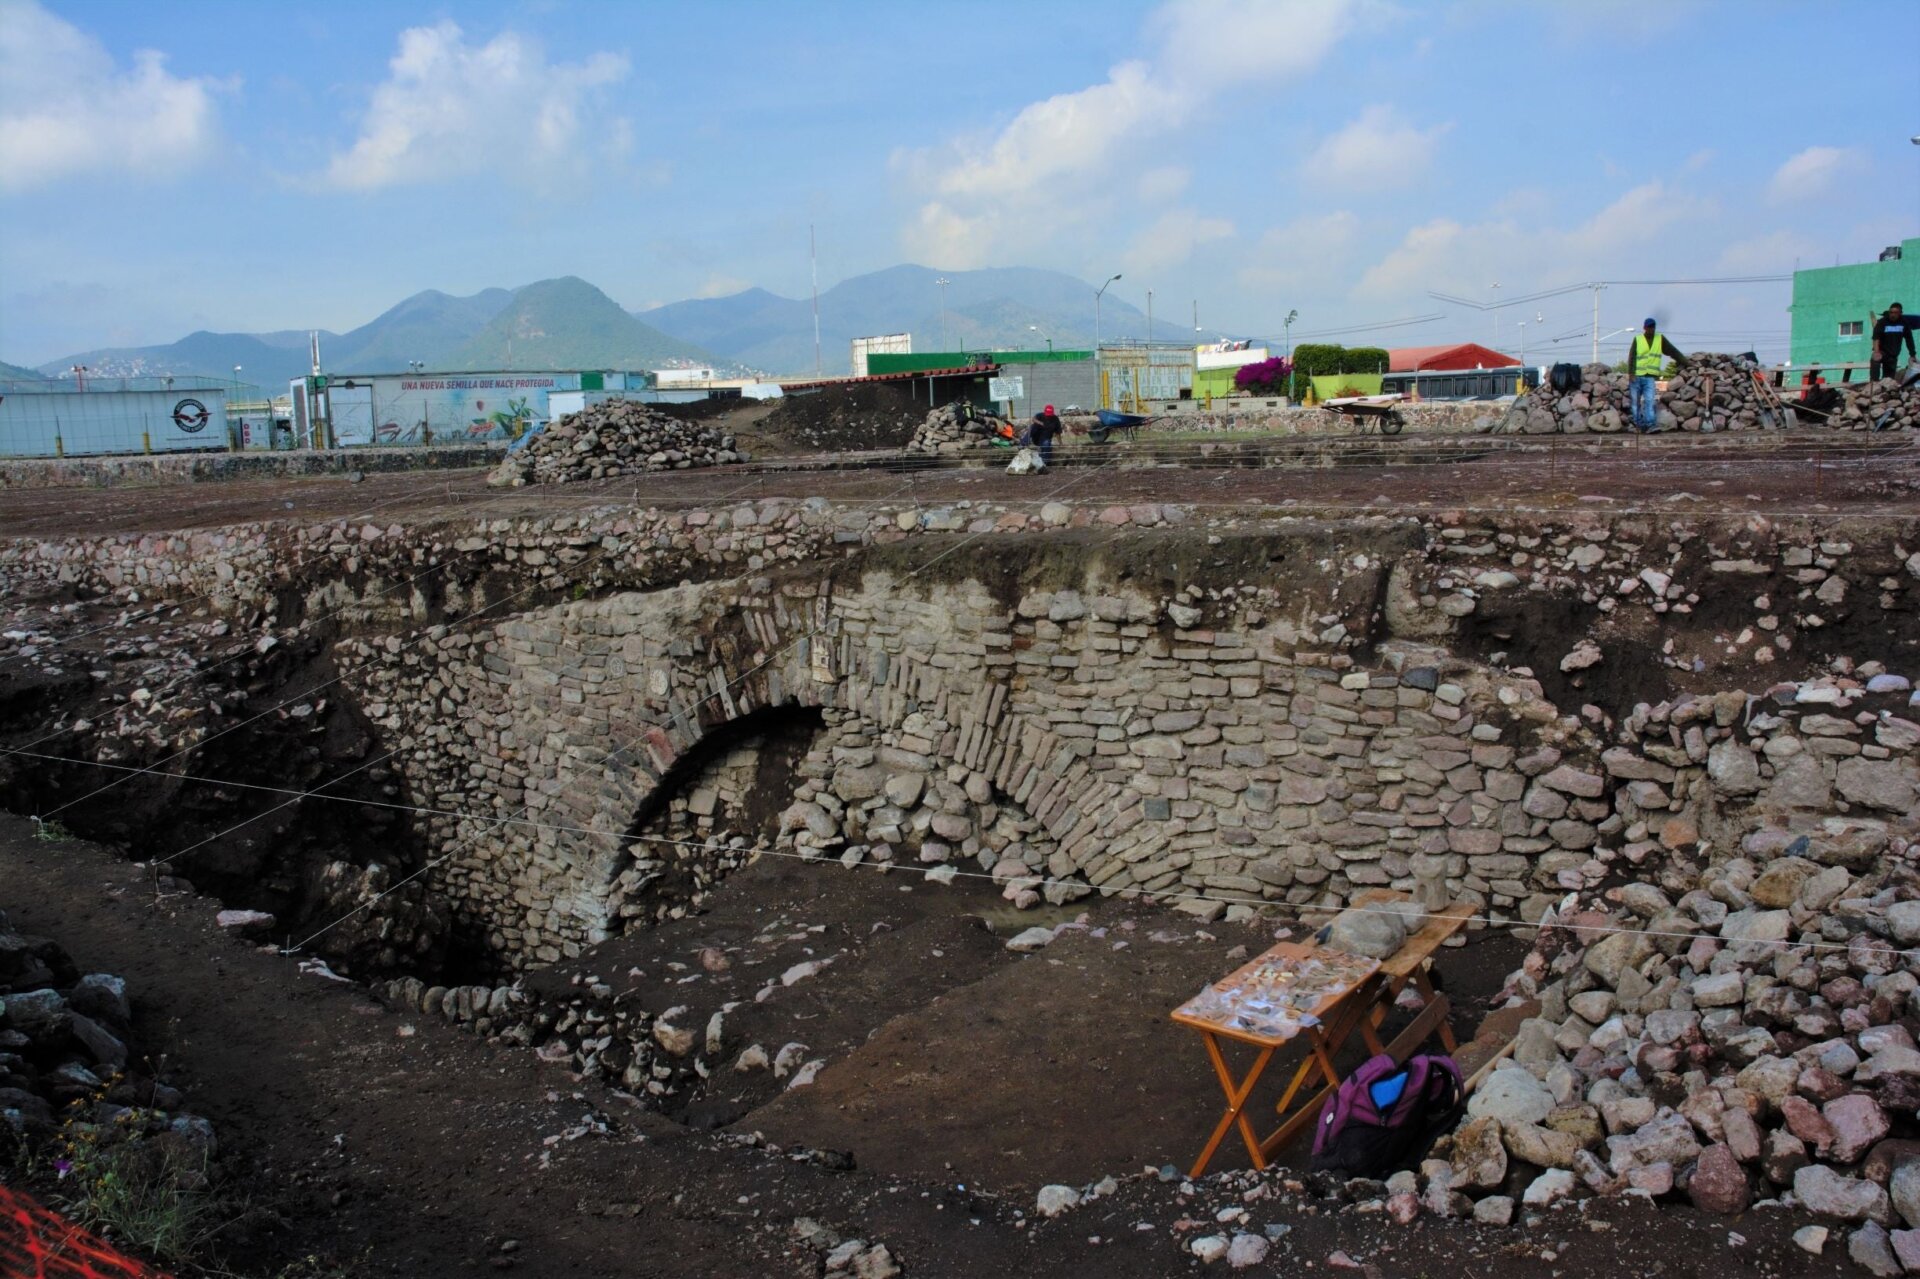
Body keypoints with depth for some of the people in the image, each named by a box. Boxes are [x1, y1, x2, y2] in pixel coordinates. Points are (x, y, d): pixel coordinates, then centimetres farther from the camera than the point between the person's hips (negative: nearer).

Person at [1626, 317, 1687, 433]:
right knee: (1635, 401, 3)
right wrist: (1631, 373, -13)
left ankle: (1650, 425, -21)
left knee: (1650, 400, -14)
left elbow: (1673, 351, 12)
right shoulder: (1637, 339, 2)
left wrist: (1684, 362, 9)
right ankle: (1638, 424, 13)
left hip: (1650, 377, 0)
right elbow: (1631, 357, -3)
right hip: (1636, 376, 0)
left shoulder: (1660, 339, 8)